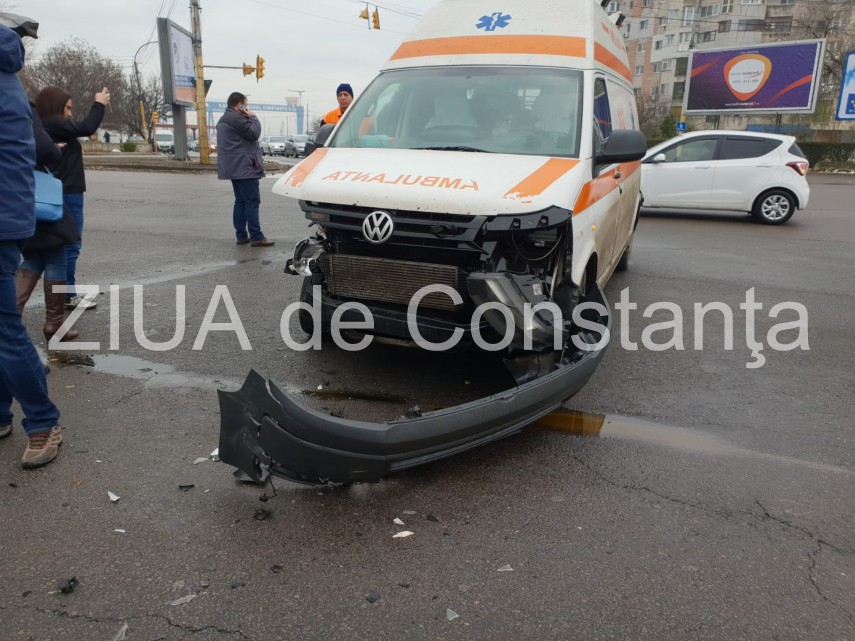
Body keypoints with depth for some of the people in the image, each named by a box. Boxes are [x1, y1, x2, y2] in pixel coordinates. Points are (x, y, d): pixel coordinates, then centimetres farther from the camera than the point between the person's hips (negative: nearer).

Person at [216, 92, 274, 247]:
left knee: (241, 201, 11)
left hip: (234, 168, 11)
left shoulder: (224, 119, 21)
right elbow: (254, 133, -14)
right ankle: (256, 237, -14)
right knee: (252, 201, -11)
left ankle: (241, 235, 11)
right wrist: (253, 117, -2)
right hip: (244, 167, -11)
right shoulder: (237, 118, -14)